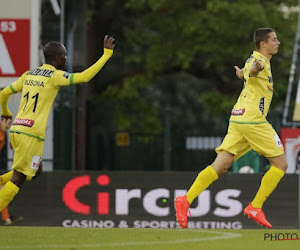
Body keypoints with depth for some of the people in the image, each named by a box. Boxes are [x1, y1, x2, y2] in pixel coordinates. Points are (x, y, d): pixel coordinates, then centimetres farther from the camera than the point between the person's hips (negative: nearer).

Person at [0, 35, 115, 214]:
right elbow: (84, 77, -15)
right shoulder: (55, 76, -7)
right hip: (31, 134, -8)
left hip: (16, 130, 8)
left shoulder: (29, 75, 15)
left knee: (35, 172, 21)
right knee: (18, 179, -4)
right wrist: (107, 54, -7)